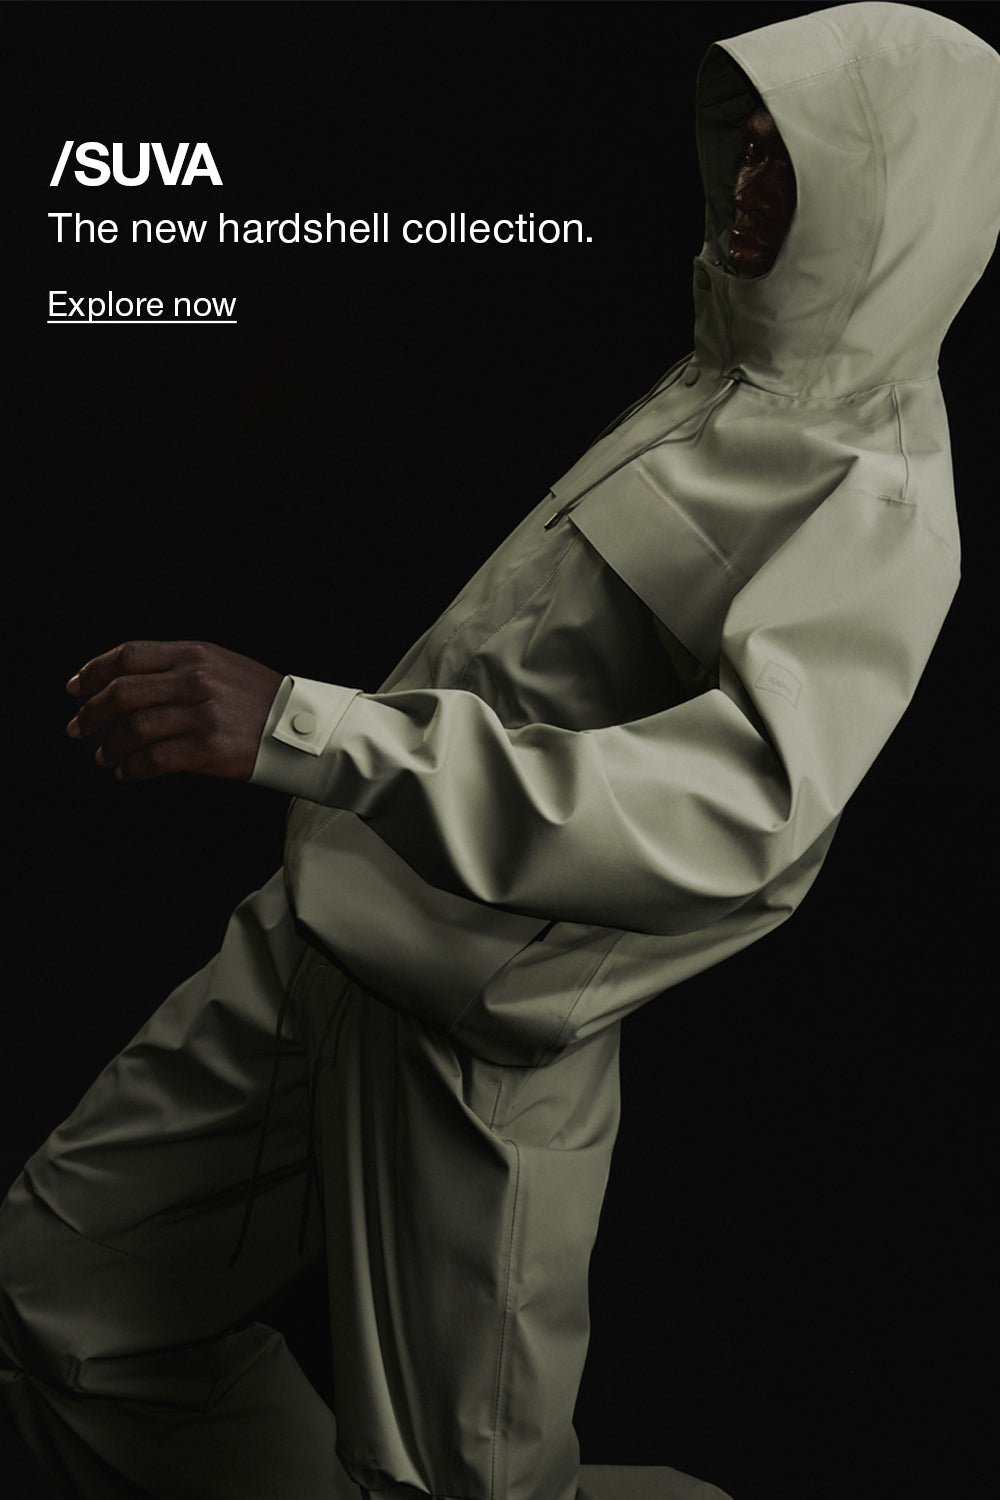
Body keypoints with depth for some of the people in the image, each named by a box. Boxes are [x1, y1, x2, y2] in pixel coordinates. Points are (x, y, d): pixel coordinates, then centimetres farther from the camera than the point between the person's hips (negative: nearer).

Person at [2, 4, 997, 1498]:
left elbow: (735, 806, -37)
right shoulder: (723, 380, 9)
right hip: (325, 922, 9)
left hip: (473, 1027, -8)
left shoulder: (880, 504, -19)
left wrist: (307, 730, -44)